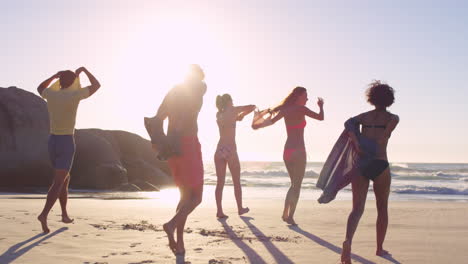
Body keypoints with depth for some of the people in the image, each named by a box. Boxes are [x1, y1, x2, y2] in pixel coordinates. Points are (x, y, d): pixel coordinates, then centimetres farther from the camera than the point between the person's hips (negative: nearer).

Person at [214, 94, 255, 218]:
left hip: (219, 150, 4)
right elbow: (252, 106, 4)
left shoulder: (218, 114, 12)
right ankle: (240, 208, 21)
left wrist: (237, 116, 25)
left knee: (220, 182, 3)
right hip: (230, 150, -4)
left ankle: (219, 211, -3)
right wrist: (242, 114, 18)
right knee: (236, 182, 10)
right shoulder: (233, 110, -3)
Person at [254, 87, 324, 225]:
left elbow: (271, 121, 7)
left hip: (287, 151, 7)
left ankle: (285, 213, 16)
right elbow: (320, 117, -9)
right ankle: (290, 216, -8)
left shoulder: (285, 110, 9)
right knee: (297, 185, -1)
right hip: (298, 151, -7)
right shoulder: (301, 109, -9)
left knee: (294, 184, 19)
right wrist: (321, 106, 10)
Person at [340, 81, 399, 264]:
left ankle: (348, 240, -31)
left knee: (357, 209, -3)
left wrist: (356, 142, -15)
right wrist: (375, 150, -7)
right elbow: (384, 137, -13)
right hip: (380, 165, -2)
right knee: (382, 208, 17)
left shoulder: (364, 116, 14)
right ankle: (380, 248, 27)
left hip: (360, 164, 2)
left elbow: (349, 123, -6)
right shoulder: (393, 118, 4)